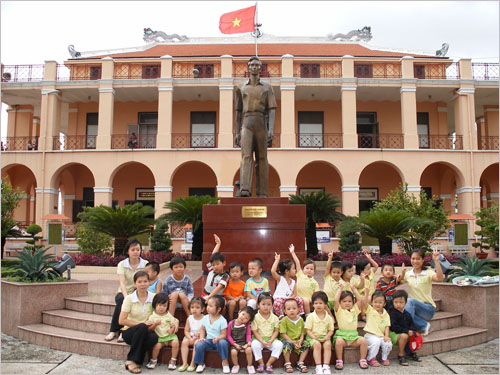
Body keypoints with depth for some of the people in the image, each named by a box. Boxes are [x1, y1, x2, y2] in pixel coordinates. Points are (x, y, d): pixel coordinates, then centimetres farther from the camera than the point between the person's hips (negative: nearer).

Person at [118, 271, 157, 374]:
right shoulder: (129, 298, -6)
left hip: (145, 332, 1)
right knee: (142, 328, -35)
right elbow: (121, 321, -10)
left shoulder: (153, 297, -1)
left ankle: (137, 360, -14)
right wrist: (142, 324, -16)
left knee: (154, 338, -33)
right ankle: (132, 361, -24)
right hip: (129, 331, -1)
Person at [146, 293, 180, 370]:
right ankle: (154, 360, 1)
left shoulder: (169, 315, 7)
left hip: (169, 336, 2)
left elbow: (174, 324, 9)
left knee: (175, 343, -25)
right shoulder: (152, 316, 1)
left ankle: (173, 361, -8)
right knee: (157, 346, -29)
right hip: (159, 337, -1)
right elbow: (149, 329, -1)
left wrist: (172, 329, -13)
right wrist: (155, 324, -19)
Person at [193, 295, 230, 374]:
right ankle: (200, 364, -2)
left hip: (218, 340, -3)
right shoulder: (205, 318, 4)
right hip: (208, 340, 4)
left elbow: (223, 335, -10)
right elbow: (202, 329, 14)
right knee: (198, 344, -25)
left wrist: (217, 338, -29)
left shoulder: (222, 320, -11)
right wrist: (201, 337, -4)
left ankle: (225, 362, -14)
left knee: (223, 342, -37)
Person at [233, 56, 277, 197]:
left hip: (261, 125, 0)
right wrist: (236, 133, 9)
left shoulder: (267, 88, 12)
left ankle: (262, 193, 6)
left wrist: (271, 129, -13)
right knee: (246, 156, -17)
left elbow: (271, 111, 2)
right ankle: (245, 190, -29)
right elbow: (238, 112, 15)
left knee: (261, 159, 1)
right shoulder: (241, 88, 16)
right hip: (246, 125, 0)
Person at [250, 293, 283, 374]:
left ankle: (269, 364, -16)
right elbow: (255, 332, -8)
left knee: (279, 344, -25)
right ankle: (261, 363, -14)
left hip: (271, 339, 2)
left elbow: (276, 331, 1)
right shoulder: (256, 317, -6)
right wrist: (262, 342, -19)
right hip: (259, 339, -2)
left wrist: (271, 341, -15)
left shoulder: (274, 318, 1)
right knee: (254, 344, -32)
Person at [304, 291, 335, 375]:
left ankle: (326, 366, -27)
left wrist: (326, 338, -10)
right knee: (317, 345, -32)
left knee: (327, 345, -29)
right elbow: (308, 330, -1)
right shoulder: (311, 317, 1)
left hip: (325, 337, 2)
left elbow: (331, 330, 9)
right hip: (313, 337, -2)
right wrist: (314, 337, -17)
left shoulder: (329, 317, 8)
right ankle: (318, 366, -30)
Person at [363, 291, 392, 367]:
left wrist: (386, 336, -9)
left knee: (388, 343, -22)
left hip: (381, 336, 3)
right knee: (376, 342, -31)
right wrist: (367, 294, -32)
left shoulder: (386, 315, 11)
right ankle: (371, 358, -7)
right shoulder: (370, 310, 2)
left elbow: (387, 326, 7)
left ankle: (385, 358, 7)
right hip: (370, 335, -3)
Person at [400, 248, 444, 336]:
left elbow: (440, 278, -25)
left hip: (428, 308, -3)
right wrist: (402, 273, -12)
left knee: (410, 301, -32)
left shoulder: (428, 273, -4)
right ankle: (424, 325, -13)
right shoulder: (408, 274, 9)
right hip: (414, 308, 3)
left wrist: (436, 261, -34)